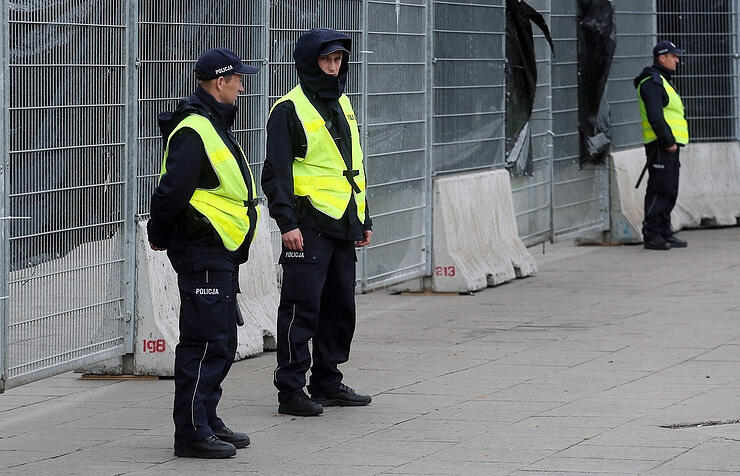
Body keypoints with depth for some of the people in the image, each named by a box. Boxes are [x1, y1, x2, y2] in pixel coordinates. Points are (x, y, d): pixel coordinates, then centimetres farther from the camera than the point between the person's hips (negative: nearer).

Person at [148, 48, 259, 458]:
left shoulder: (215, 125, 17)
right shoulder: (194, 131, -18)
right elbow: (172, 191, -23)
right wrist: (161, 237, -10)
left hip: (221, 254, 11)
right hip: (203, 253, -11)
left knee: (221, 343, 16)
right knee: (204, 343, -10)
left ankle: (206, 421, 24)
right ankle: (191, 433, -7)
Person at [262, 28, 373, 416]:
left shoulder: (342, 105, 18)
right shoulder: (290, 110, -8)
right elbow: (276, 173, -12)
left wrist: (363, 220, 23)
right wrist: (287, 223, -20)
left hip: (343, 224, 8)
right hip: (309, 224, -8)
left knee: (341, 307, 12)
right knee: (302, 308, -7)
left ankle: (327, 383, 21)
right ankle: (291, 391, -4)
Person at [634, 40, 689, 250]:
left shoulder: (662, 81, 22)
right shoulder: (652, 82, -12)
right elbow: (655, 116, -22)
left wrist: (672, 141, 17)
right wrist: (668, 141, -21)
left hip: (669, 144, 10)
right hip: (661, 145, -10)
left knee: (669, 191, 12)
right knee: (659, 190, -10)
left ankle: (665, 233, 17)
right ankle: (652, 235, -9)